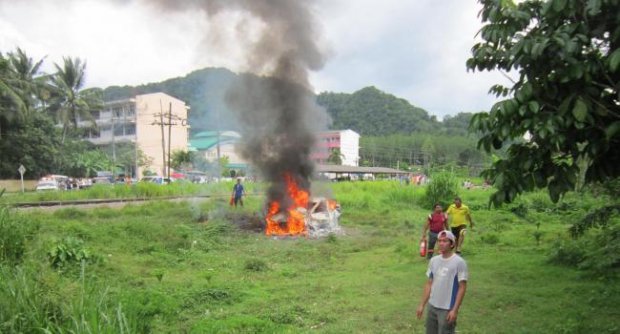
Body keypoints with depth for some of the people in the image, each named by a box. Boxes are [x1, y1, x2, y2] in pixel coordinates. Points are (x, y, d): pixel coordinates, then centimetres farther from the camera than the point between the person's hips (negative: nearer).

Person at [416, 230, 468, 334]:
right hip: (432, 306, 6)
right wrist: (422, 305, 9)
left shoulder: (459, 262, -12)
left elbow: (462, 288, -12)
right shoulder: (434, 260, 5)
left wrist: (455, 310, -16)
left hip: (447, 309, -6)